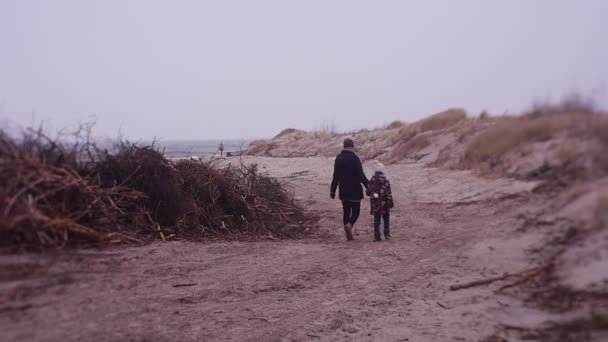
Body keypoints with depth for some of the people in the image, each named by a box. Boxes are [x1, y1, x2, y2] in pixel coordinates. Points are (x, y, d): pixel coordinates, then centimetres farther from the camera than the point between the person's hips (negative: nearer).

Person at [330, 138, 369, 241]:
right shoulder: (354, 158, -11)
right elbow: (361, 176, -14)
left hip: (343, 191, 5)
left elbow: (335, 176, 9)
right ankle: (349, 224, -21)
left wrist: (332, 190, 14)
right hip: (354, 190, -5)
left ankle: (348, 234, 12)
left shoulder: (338, 159, 5)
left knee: (346, 211, 11)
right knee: (356, 210, 5)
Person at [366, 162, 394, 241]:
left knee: (376, 221, 7)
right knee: (386, 220, 14)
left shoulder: (372, 180, -2)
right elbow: (388, 193, -12)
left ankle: (377, 236, 2)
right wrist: (390, 202, -5)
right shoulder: (385, 180, -11)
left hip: (375, 205, 2)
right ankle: (387, 235, 15)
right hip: (384, 204, -2)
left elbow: (368, 192, 0)